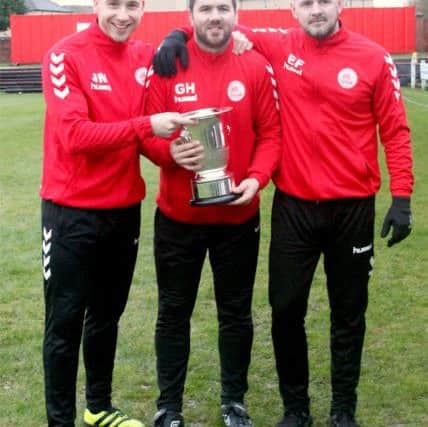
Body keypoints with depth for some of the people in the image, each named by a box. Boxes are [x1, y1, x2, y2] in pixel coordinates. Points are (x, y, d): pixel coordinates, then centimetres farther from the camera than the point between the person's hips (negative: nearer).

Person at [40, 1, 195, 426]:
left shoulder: (146, 57, 5)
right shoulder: (65, 56, -13)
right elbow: (73, 135, -22)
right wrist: (145, 126, -27)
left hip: (125, 209, 6)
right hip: (71, 212, -5)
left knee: (107, 314, 18)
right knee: (65, 322, 3)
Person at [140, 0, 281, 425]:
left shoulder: (256, 68, -2)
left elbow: (270, 133, 0)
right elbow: (148, 133, -4)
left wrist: (256, 177, -16)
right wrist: (170, 152, -25)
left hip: (239, 216, 1)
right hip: (177, 216, -1)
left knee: (236, 312, 13)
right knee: (174, 312, 10)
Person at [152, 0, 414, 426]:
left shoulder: (374, 58, -3)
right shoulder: (278, 47, 1)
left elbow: (394, 130, -1)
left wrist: (401, 196, -7)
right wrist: (180, 34, -9)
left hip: (353, 207, -1)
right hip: (293, 206, 1)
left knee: (348, 311, 10)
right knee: (286, 308, 6)